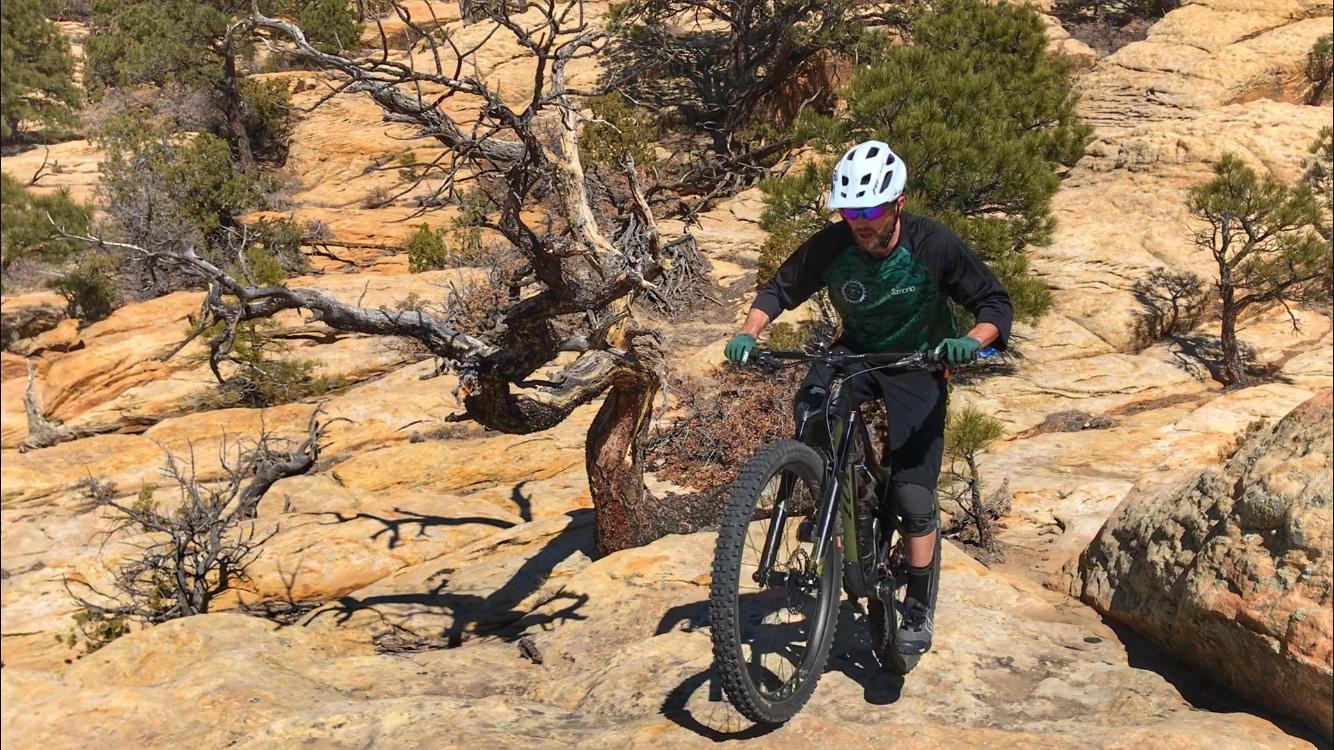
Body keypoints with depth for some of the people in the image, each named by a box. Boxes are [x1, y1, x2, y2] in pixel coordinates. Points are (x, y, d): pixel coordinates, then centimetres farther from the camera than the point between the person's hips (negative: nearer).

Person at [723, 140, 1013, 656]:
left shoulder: (933, 246, -24)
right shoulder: (831, 246, -19)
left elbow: (995, 302, -16)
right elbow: (781, 289, -5)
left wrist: (972, 341, -38)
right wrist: (749, 330, -24)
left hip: (917, 365, -2)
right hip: (855, 354, 2)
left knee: (913, 497, -9)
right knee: (808, 414, -31)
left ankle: (918, 608, 11)